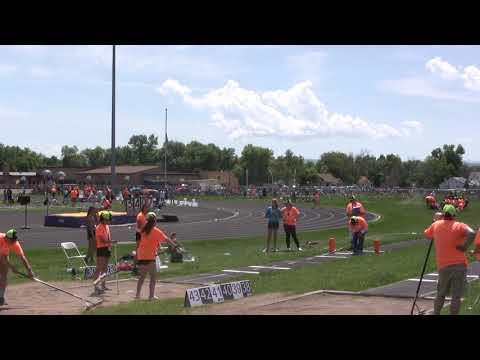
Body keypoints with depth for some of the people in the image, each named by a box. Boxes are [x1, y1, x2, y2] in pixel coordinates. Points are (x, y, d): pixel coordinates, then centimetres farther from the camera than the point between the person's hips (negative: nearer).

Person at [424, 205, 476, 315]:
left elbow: (426, 234, 25)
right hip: (459, 265, -3)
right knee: (456, 296, 1)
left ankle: (436, 313, 27)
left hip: (443, 266, 3)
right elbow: (472, 233, -23)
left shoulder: (436, 225, 7)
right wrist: (464, 247, -14)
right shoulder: (459, 226, -4)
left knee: (441, 294, 20)